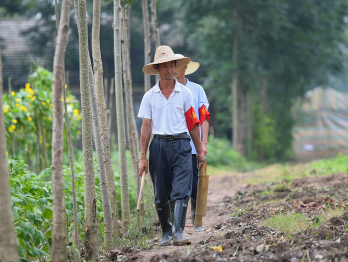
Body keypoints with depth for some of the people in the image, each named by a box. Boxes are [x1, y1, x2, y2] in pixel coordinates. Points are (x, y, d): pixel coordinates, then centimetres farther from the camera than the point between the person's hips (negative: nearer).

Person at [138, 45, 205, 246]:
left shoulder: (185, 93, 6)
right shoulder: (150, 96, 7)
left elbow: (193, 123, 9)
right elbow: (146, 126, 5)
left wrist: (200, 151, 9)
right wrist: (143, 157, 2)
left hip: (181, 143, -1)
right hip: (158, 145, 1)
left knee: (181, 191, -11)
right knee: (161, 194, 5)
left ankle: (179, 232, -14)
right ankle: (166, 232, 17)